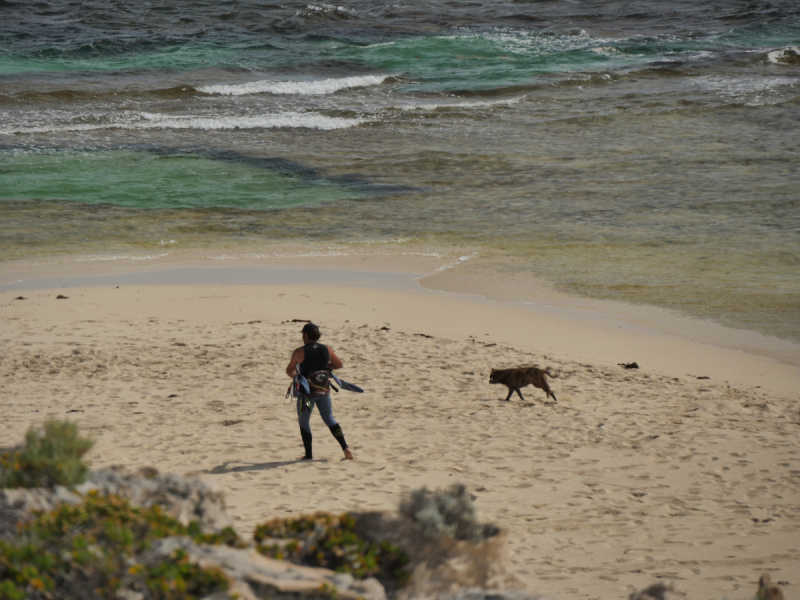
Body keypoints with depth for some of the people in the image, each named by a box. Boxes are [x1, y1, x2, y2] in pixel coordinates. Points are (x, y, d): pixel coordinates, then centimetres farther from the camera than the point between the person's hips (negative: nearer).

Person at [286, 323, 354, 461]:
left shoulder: (299, 352, -10)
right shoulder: (327, 349, 1)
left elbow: (289, 371, 1)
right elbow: (340, 364, 12)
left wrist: (295, 375, 23)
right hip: (324, 390, 4)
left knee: (304, 422, 12)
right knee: (330, 420, 16)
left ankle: (308, 454, 13)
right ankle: (345, 448, 3)